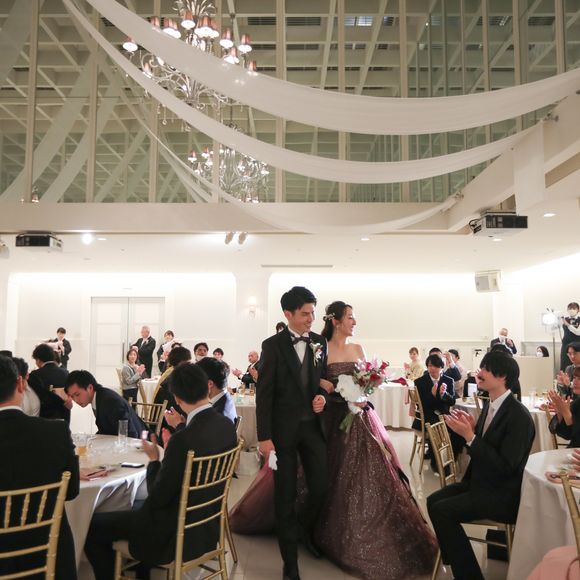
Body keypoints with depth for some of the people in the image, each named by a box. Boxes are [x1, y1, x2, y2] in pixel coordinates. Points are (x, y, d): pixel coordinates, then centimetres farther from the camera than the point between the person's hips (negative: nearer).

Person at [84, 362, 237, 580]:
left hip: (178, 533, -8)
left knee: (91, 527, 4)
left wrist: (153, 459, -8)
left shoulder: (183, 439, -31)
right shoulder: (227, 425, -8)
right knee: (138, 504, 32)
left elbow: (158, 498, -20)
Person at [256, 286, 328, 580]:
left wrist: (323, 395, -7)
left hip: (313, 425, 4)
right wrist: (264, 437, -11)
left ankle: (305, 530, 39)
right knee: (285, 496, 7)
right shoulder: (273, 345, -9)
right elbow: (264, 394, -9)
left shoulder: (319, 342, 4)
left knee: (321, 486, 5)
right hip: (284, 427, -3)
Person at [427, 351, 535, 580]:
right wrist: (471, 428, -9)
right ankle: (454, 555, 22)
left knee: (441, 510, -16)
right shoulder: (489, 404, 4)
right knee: (433, 500, 2)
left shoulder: (519, 416, -22)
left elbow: (506, 465, -25)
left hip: (502, 493, -8)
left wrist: (469, 436, -27)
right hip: (480, 480, 8)